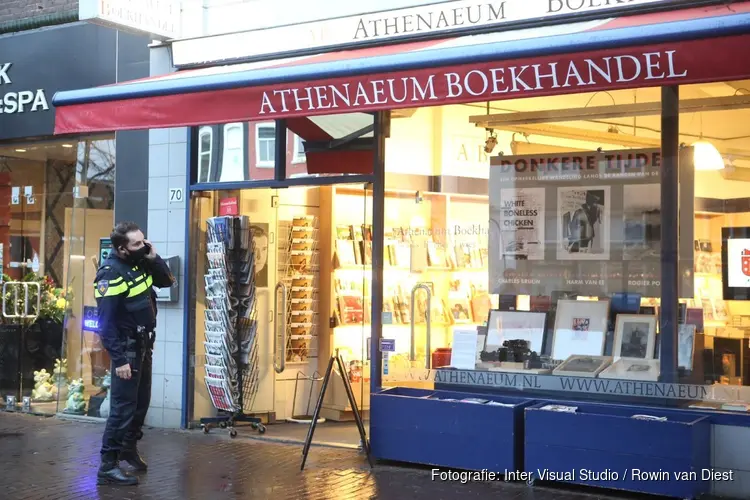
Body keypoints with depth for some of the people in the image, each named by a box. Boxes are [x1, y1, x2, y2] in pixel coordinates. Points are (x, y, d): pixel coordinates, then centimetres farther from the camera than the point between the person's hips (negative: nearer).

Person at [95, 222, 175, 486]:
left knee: (142, 401, 19)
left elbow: (167, 281, 11)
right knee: (123, 406, -7)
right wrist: (119, 360, -25)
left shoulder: (140, 262, 2)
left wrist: (154, 258, -6)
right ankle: (107, 466, -1)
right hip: (127, 347, -8)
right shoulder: (111, 273, -22)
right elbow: (106, 322, -23)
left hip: (144, 344, 9)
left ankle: (129, 448, 36)